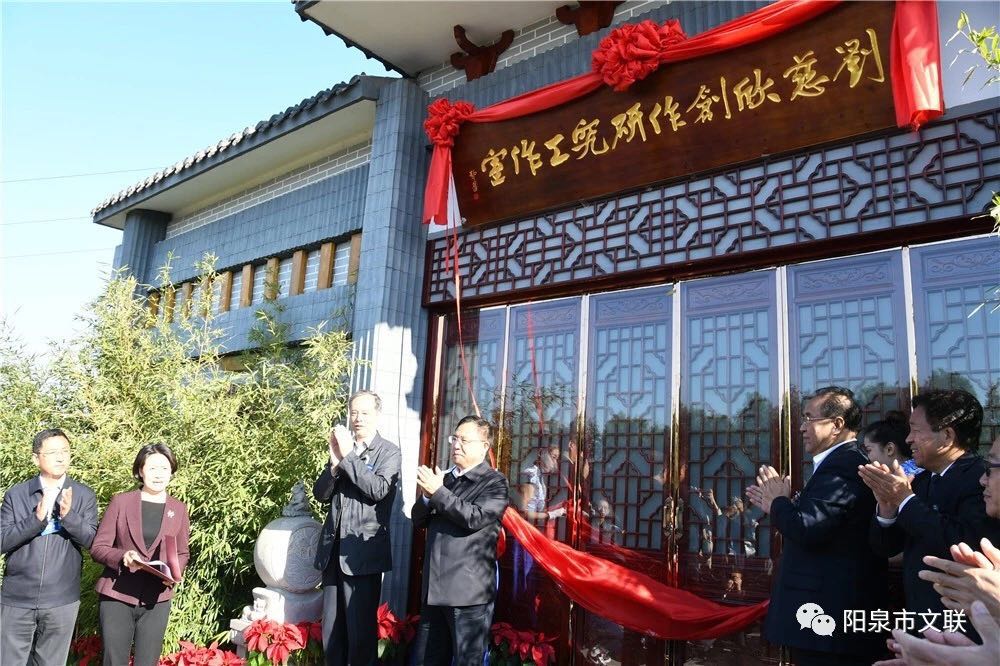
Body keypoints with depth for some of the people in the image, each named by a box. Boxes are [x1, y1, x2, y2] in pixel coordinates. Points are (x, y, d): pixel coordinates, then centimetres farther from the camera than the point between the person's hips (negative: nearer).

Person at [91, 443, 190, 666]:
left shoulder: (178, 509, 5)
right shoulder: (121, 501, -2)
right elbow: (98, 548, -2)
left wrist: (174, 571, -9)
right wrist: (122, 556, -22)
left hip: (156, 600, 2)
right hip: (117, 596, -2)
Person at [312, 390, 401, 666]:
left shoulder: (389, 451, -2)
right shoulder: (342, 447, 12)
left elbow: (378, 490, -17)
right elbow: (320, 494, 8)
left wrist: (348, 456, -16)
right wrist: (335, 463, -10)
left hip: (363, 551, -5)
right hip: (333, 548, 5)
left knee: (361, 626, 1)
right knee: (332, 626, 12)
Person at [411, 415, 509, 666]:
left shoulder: (495, 482, -6)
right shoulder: (444, 479, 15)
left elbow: (475, 518, -21)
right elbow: (418, 519, 13)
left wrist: (437, 492, -16)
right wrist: (427, 495, -8)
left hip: (469, 590, -7)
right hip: (435, 588, 7)